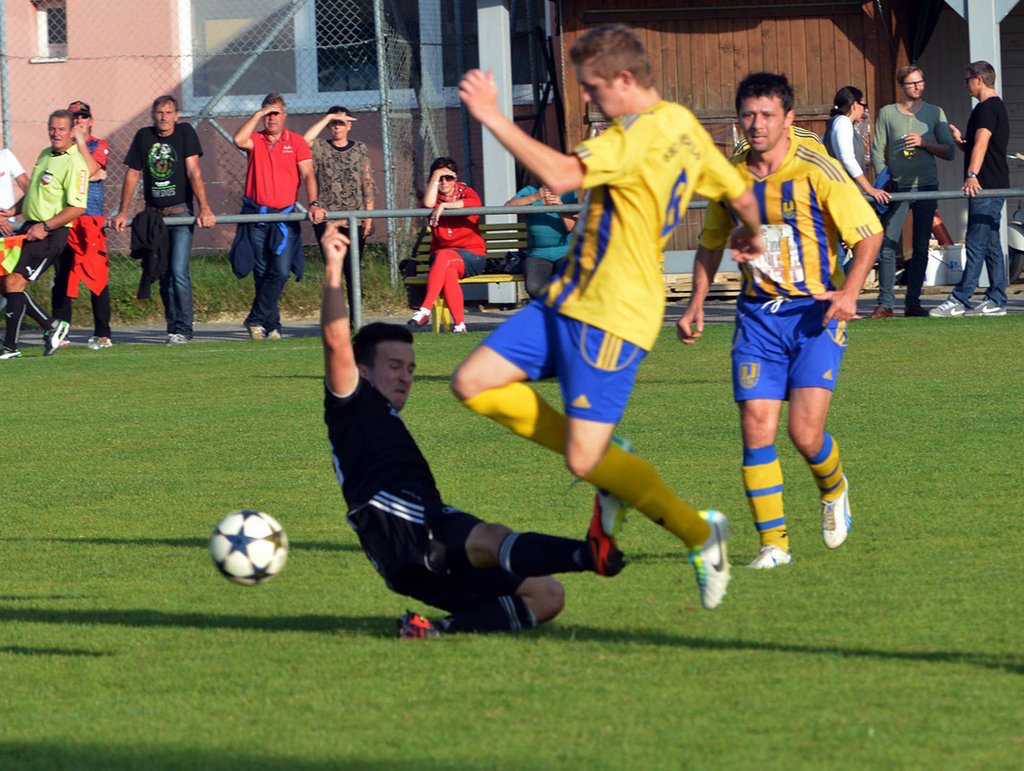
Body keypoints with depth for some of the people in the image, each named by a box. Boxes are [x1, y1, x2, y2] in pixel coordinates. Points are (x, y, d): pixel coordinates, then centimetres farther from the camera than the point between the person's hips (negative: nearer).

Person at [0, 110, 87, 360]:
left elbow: (77, 208, -21)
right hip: (30, 228, 9)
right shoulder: (45, 155, 14)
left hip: (52, 233, -9)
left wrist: (45, 226, -24)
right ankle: (50, 325, 16)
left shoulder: (74, 163, -15)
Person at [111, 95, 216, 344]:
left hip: (180, 212, -4)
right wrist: (122, 212, 6)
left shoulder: (185, 132, -3)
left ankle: (183, 329, -11)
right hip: (154, 215, 4)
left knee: (179, 272, -14)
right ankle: (173, 327, 14)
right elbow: (132, 174, 10)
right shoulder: (144, 136, 5)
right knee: (163, 275, 5)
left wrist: (204, 209, -19)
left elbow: (193, 172, -11)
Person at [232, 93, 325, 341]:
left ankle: (256, 320, -1)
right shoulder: (255, 140, 7)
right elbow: (238, 140, -16)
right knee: (263, 274, 2)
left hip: (284, 217, -1)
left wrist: (314, 204, -16)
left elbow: (307, 175, -2)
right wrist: (258, 115, -10)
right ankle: (272, 325, 10)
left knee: (281, 271, -13)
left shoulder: (296, 142, 6)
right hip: (256, 216, 1)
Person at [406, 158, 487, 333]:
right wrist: (435, 176, -5)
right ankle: (459, 324, -38)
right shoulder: (434, 197, 14)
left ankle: (425, 310, -41)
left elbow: (475, 203, -17)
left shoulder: (465, 192, 9)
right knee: (449, 271, -34)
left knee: (444, 256, -35)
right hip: (440, 256, 2)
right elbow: (428, 204, -13)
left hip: (472, 255, -2)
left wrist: (444, 205, -21)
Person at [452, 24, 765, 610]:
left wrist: (494, 118, -26)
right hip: (569, 298, 10)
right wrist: (753, 235, 42)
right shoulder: (684, 127, 10)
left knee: (585, 463, -9)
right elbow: (742, 194, 20)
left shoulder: (644, 134, -20)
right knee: (474, 384, 3)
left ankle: (700, 534, 11)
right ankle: (609, 461, 14)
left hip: (612, 317, -10)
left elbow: (560, 175, -31)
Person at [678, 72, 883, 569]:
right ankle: (773, 543, 3)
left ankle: (834, 489, 23)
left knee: (805, 433, -12)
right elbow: (712, 244, 19)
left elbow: (870, 232, -6)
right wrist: (696, 304, 11)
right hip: (758, 315, 4)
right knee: (756, 430, -8)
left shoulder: (815, 169, -10)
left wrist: (850, 290, -20)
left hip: (816, 311, -4)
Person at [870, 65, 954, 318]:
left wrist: (924, 143, -10)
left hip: (926, 187, 1)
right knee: (887, 246, -9)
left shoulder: (935, 113, 8)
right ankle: (885, 304, -6)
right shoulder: (887, 113, 7)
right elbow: (877, 152, 6)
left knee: (921, 248, 3)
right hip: (897, 188, -1)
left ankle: (913, 302, 8)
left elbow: (949, 152, 6)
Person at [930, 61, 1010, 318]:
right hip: (995, 186, 11)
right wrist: (960, 140, 13)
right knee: (991, 245, 10)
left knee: (976, 245, -10)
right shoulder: (997, 107, 21)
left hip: (985, 187, -11)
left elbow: (981, 143, -28)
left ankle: (959, 301, -12)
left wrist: (972, 175, -39)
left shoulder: (987, 108, -12)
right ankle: (996, 301, 10)